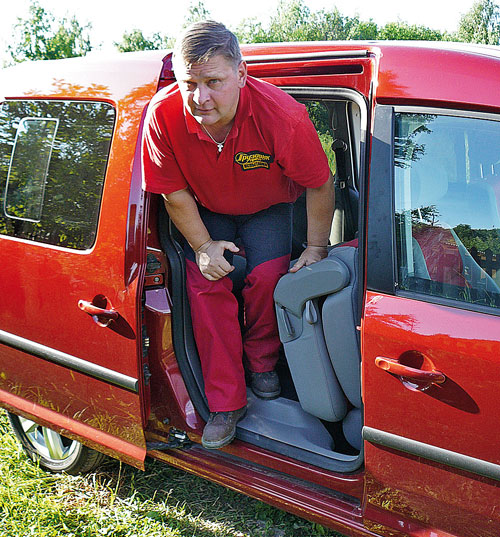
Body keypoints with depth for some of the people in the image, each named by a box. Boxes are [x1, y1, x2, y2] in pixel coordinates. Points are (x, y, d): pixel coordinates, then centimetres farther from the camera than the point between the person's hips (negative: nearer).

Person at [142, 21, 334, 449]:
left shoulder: (283, 116, -37)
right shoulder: (163, 115, -32)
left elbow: (319, 184, -20)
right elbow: (174, 191, -14)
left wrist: (316, 248, -15)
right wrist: (203, 245, -16)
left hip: (268, 208, -1)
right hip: (206, 210, 1)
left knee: (267, 277, -20)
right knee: (206, 284, -14)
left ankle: (261, 363, 11)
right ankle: (225, 403, -6)